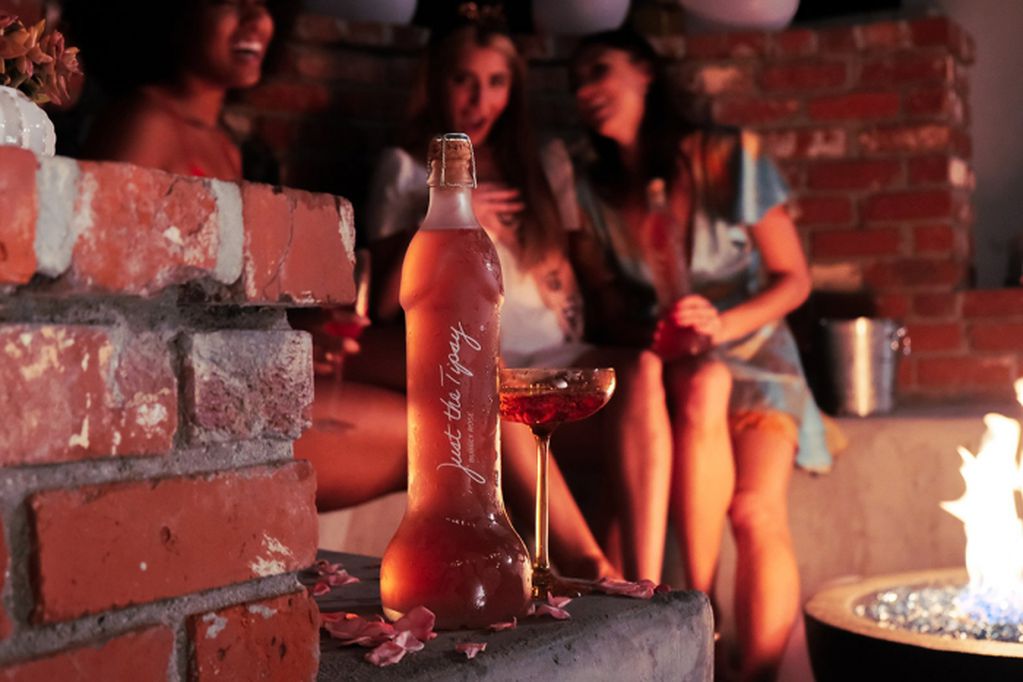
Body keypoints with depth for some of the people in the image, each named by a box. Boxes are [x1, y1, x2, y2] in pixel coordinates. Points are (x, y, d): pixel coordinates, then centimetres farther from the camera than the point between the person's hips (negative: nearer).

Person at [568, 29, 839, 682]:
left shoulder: (729, 157, -3)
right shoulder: (592, 188, 4)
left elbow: (794, 278, 0)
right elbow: (605, 308, 6)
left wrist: (724, 323, -17)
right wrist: (652, 336, -17)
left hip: (752, 353, 0)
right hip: (664, 371, 1)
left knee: (758, 508, -28)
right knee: (704, 390, -37)